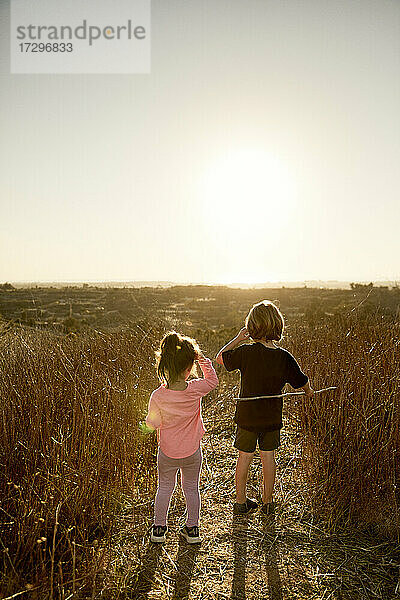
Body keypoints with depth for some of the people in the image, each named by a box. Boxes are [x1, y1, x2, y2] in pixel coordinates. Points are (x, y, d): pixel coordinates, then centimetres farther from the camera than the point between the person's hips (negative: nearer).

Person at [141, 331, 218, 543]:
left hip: (167, 453, 0)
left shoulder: (158, 396, -23)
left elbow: (151, 424, -10)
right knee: (191, 488, 20)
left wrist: (144, 425, 11)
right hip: (192, 453, 0)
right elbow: (212, 380, -2)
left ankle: (159, 528, 34)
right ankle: (192, 529, 33)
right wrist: (201, 358, -4)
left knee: (165, 488, 20)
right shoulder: (195, 390, -23)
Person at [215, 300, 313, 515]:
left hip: (247, 417, -1)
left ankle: (240, 502, 28)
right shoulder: (285, 357, -13)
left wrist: (238, 339, 3)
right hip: (272, 418, 2)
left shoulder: (245, 352, -19)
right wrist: (308, 391, 23)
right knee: (268, 457, 17)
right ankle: (267, 503, 31)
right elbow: (302, 382, 0)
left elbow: (220, 358, -3)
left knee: (244, 458, 13)